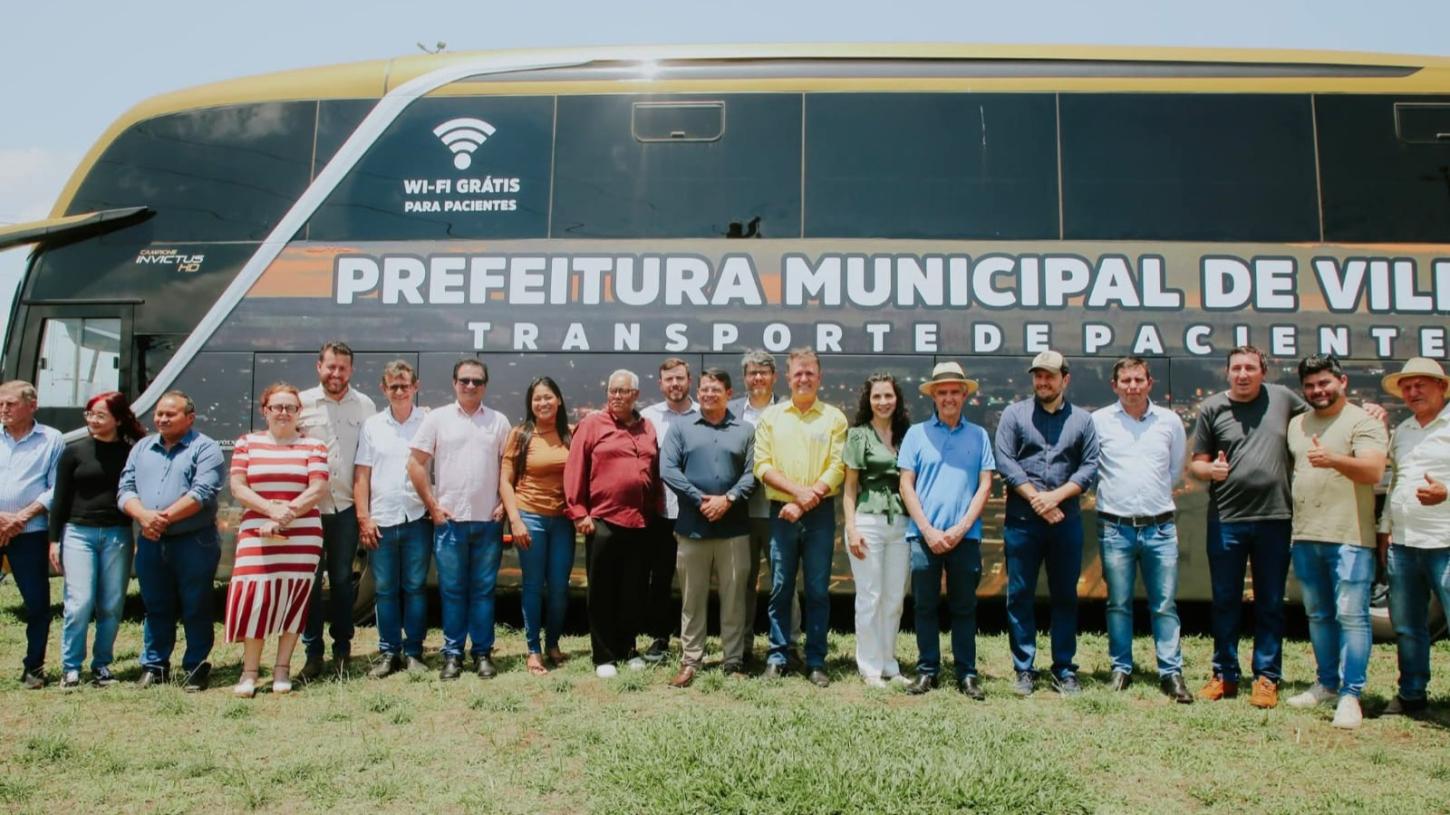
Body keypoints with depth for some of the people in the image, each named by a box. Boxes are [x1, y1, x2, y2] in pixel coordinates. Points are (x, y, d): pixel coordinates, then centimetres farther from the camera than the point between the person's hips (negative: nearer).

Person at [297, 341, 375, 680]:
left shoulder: (365, 405, 4)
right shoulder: (302, 403, 0)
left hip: (347, 506, 1)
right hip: (309, 506, -1)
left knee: (342, 579, 10)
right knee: (310, 580, 5)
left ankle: (342, 650, 20)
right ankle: (312, 652, 16)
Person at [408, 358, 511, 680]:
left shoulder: (498, 421, 7)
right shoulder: (437, 418, 2)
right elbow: (415, 464, 1)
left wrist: (504, 504, 0)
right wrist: (433, 506, -3)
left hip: (488, 521, 1)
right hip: (449, 521, -1)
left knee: (483, 590, 7)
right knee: (452, 590, 5)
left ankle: (483, 653, 15)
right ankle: (452, 654, 14)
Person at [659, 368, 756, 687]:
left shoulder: (745, 430, 10)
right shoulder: (681, 428, 8)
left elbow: (752, 473, 2)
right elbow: (666, 469, -3)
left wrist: (728, 499, -13)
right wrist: (700, 499, -12)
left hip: (734, 528, 0)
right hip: (691, 527, 0)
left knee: (734, 597, 6)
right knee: (692, 598, 6)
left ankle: (734, 661, 16)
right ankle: (690, 661, 15)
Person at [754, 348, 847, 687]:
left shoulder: (834, 417, 5)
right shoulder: (771, 416, 8)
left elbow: (838, 467, -3)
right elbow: (762, 465, 0)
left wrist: (807, 501, -13)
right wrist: (797, 491, -13)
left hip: (821, 514, -1)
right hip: (781, 512, 1)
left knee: (818, 591, 4)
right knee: (780, 589, 5)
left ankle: (816, 661, 12)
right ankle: (777, 656, 15)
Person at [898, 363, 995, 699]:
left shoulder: (978, 435, 7)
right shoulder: (917, 433, 5)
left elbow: (985, 485, 3)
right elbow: (906, 485, 1)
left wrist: (961, 528, -8)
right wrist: (927, 530, -8)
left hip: (966, 536, 0)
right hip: (924, 535, 0)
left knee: (964, 606, 7)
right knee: (925, 605, 6)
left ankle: (966, 673, 16)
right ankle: (927, 670, 16)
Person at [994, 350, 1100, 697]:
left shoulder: (1082, 419, 9)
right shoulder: (1015, 413, 5)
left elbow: (1090, 466, 2)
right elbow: (1004, 460, -3)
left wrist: (1056, 495, -11)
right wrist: (1034, 497, -10)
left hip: (1066, 520, 1)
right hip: (1021, 521, -1)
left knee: (1065, 596, 8)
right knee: (1020, 596, 2)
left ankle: (1064, 671, 18)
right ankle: (1024, 670, 11)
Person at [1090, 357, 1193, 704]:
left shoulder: (1170, 421, 6)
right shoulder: (1098, 421, 1)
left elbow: (1177, 471, 16)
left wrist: (1156, 495, 12)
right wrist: (1113, 493, 5)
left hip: (1160, 528, 1)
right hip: (1115, 528, -1)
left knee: (1165, 605, 3)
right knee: (1118, 604, 8)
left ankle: (1171, 673, 11)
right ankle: (1121, 669, 18)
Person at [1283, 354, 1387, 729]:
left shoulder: (1363, 422, -4)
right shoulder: (1296, 424, 16)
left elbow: (1373, 471, -19)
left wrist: (1334, 460, -37)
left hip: (1349, 537, -6)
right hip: (1305, 537, 6)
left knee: (1351, 616, -5)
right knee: (1318, 615, 14)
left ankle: (1351, 695, 0)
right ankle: (1326, 684, 24)